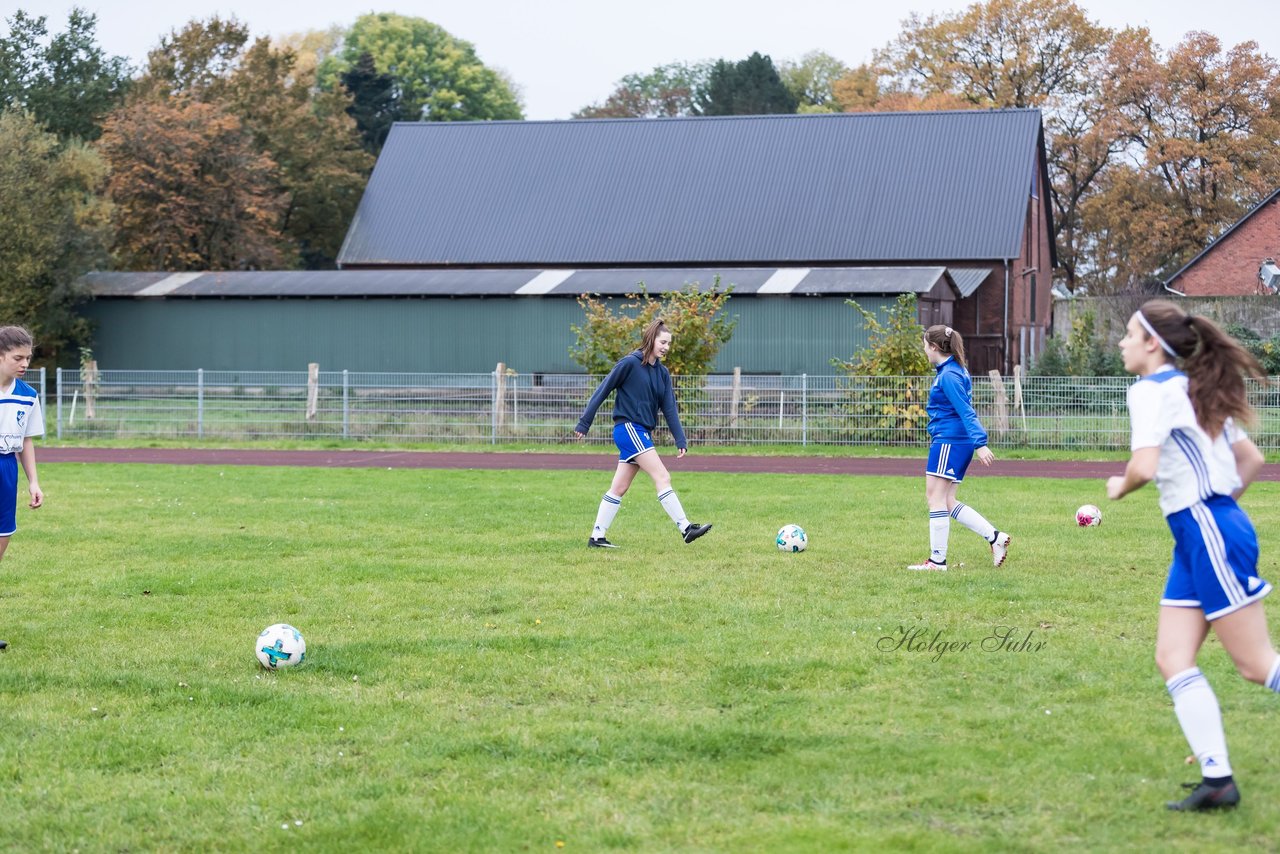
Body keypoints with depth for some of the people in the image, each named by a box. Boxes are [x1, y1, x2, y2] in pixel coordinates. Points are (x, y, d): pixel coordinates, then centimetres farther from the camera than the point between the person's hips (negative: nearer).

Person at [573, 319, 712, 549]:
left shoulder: (662, 373, 11)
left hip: (642, 433, 8)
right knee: (662, 477, -14)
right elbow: (603, 391, -7)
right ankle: (686, 528, -17)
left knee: (619, 488, 9)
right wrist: (584, 423, -7)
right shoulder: (630, 363, -10)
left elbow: (669, 408, 8)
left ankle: (597, 537, 13)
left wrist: (680, 440, -1)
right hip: (629, 428, -8)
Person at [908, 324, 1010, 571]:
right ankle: (995, 537, 7)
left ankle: (937, 560, 0)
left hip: (948, 442, -10)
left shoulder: (948, 375, -15)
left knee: (936, 499, -4)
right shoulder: (955, 370, 15)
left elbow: (966, 412, -22)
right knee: (946, 502, 11)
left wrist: (979, 444, -27)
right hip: (957, 442, 10)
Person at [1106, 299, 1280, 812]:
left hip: (1210, 534, -10)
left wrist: (1120, 487, -4)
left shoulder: (1154, 390, -11)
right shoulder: (1195, 391, 17)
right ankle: (1218, 779, 2)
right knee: (1172, 658, 5)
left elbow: (1143, 467, -24)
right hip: (1196, 538, 10)